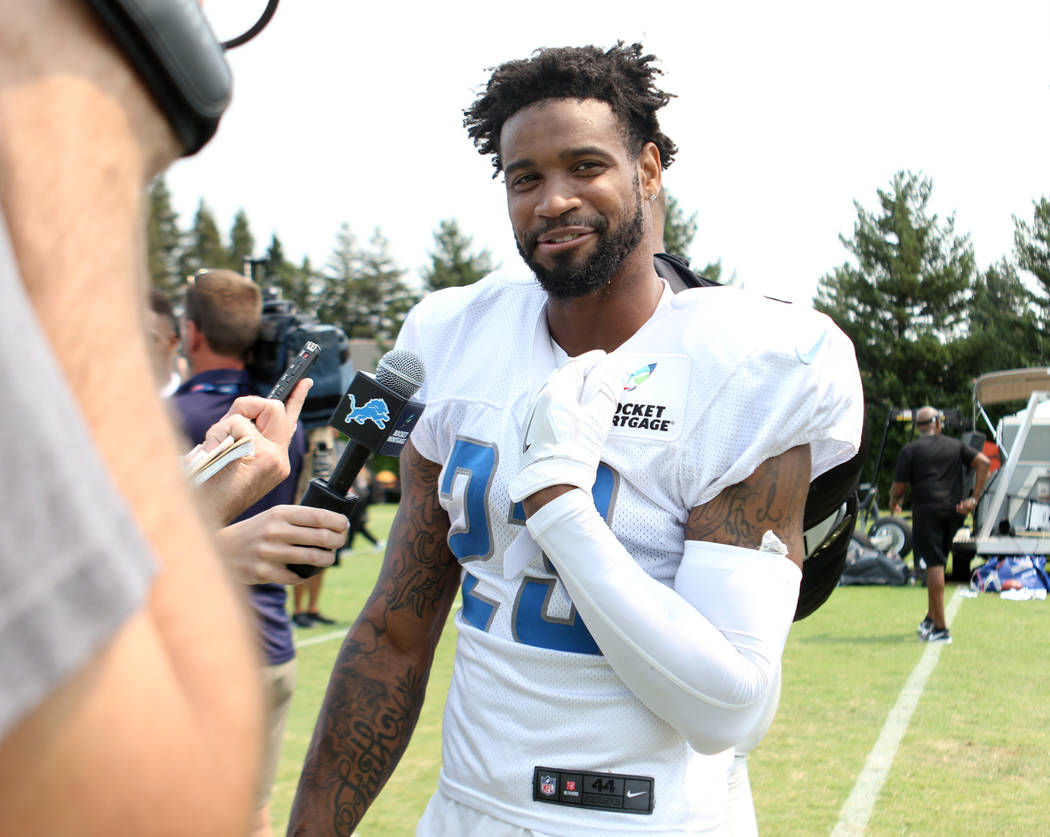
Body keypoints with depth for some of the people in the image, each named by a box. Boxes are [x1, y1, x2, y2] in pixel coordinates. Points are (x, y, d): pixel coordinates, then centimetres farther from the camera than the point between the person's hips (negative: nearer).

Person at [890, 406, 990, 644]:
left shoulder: (910, 450, 5)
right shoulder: (955, 446, 15)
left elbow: (898, 487, 1)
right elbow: (983, 461, 1)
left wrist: (894, 502, 24)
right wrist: (974, 499, -1)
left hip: (927, 510, -4)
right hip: (953, 510, 4)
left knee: (934, 565, -7)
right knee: (937, 564, 16)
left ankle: (940, 628, -9)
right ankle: (931, 618, 19)